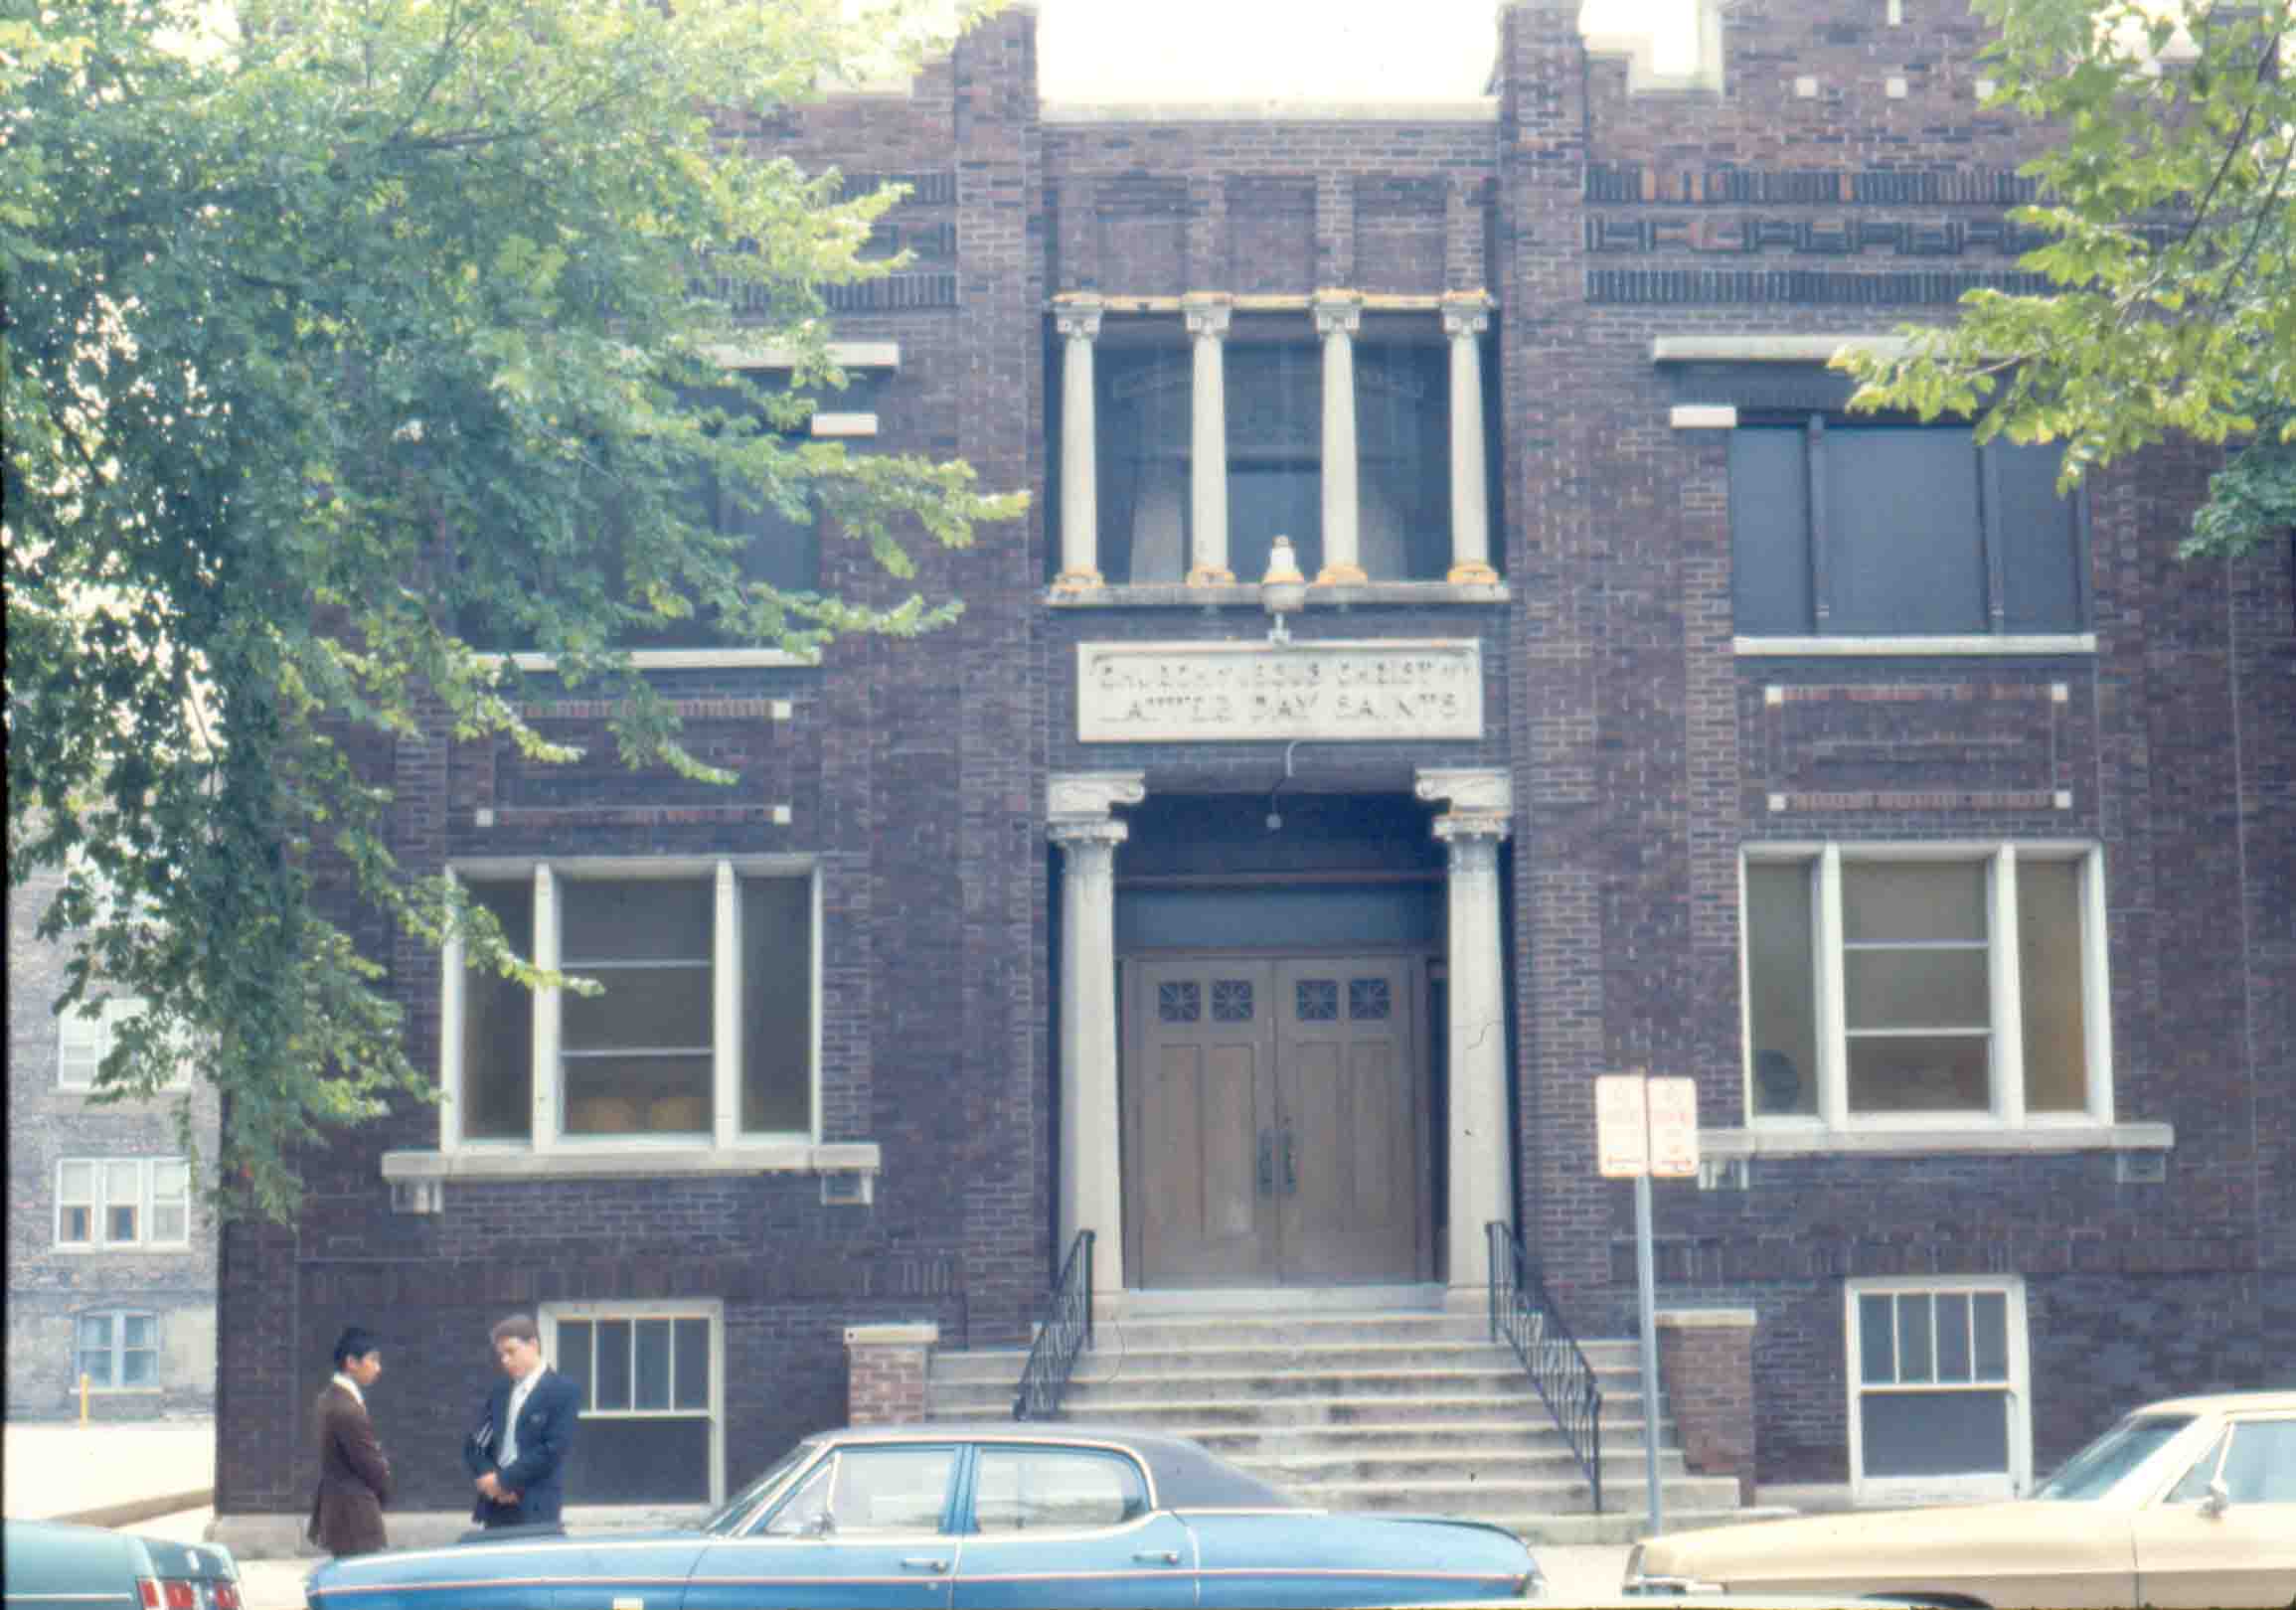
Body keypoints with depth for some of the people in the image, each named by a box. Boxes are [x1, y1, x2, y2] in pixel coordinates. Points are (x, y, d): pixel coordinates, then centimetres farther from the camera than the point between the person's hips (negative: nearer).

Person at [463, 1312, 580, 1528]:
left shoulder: (564, 1391, -4)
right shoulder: (500, 1390, 15)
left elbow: (553, 1450, -12)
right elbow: (474, 1443, 14)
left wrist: (504, 1479, -12)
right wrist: (487, 1475, -6)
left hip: (535, 1509, -6)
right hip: (495, 1507, 6)